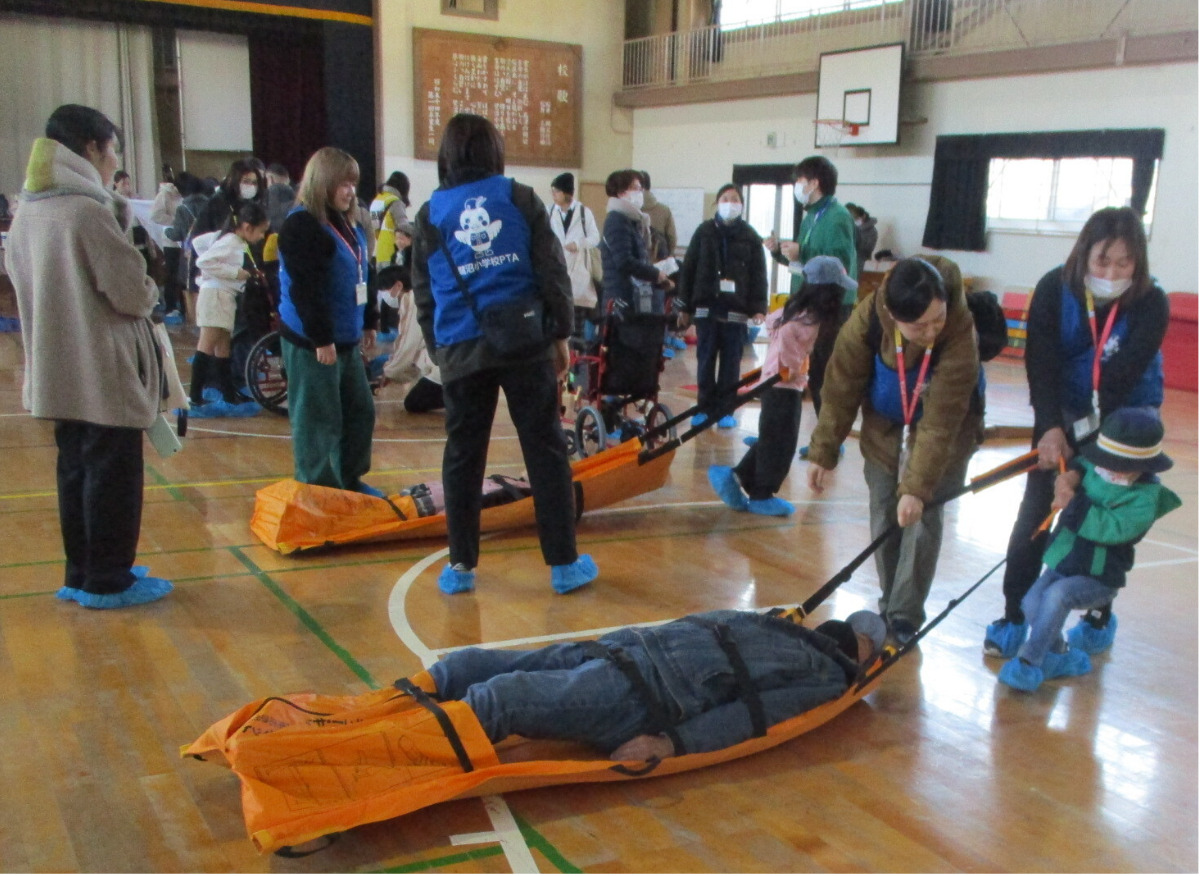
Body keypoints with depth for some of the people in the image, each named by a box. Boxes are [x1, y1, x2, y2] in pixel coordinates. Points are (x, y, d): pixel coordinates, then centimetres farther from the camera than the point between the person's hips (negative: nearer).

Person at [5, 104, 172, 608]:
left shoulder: (28, 214, 8)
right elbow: (133, 294, -17)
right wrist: (151, 291, 4)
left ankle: (81, 573, 25)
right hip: (104, 373, -8)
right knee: (113, 476, 2)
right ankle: (108, 581, 10)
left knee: (76, 471, 16)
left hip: (56, 370, 8)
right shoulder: (90, 212, -17)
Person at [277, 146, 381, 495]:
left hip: (346, 339, 9)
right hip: (311, 342, -9)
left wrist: (369, 321, 20)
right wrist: (321, 338, -22)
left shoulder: (347, 222, 13)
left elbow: (362, 276, 21)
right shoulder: (301, 224, -15)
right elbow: (304, 288, -21)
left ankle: (350, 480, 29)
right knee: (318, 421, -1)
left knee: (361, 411, 15)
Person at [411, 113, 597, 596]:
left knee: (462, 457, 10)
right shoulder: (521, 199, 4)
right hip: (525, 343, -1)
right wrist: (560, 334, 7)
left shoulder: (430, 214, 6)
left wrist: (437, 349, 19)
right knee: (546, 451, 6)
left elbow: (424, 295, 11)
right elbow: (553, 272, 1)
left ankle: (461, 565, 14)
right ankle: (564, 564, 10)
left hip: (462, 351, 1)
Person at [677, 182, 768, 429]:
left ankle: (726, 410, 11)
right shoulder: (704, 231, 6)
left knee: (731, 362, 3)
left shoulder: (750, 237, 5)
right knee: (705, 360, 5)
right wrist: (685, 307, 1)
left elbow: (759, 275, 1)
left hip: (736, 310, -1)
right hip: (706, 307, 1)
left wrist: (758, 309, -9)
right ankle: (705, 408, 14)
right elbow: (688, 269, 5)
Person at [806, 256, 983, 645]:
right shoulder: (867, 319, -28)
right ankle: (890, 604, 21)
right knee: (884, 518, 6)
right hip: (884, 430, 3)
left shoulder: (960, 336, -36)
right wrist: (823, 452, -11)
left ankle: (905, 615, 3)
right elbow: (841, 390, -15)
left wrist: (917, 486, -35)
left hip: (945, 436, -3)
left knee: (922, 517, -9)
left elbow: (939, 423, -33)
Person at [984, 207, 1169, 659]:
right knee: (1035, 510, -4)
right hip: (1061, 415, 1)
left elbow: (1123, 376, -26)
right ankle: (1014, 617, 3)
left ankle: (1100, 616, 20)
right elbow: (1041, 366, -22)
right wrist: (1050, 428, -33)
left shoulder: (1151, 304, -20)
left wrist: (1083, 434, -32)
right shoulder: (1054, 290, -17)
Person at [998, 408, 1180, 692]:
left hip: (1099, 580, -7)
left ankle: (1029, 662, -22)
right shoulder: (1094, 470, -1)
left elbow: (1110, 527, -33)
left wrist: (1074, 504, -29)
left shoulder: (1144, 499, -19)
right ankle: (1062, 656, 16)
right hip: (1062, 563, 7)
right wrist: (1070, 475, 0)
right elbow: (1078, 463, 23)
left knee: (1057, 595, -31)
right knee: (1032, 602, -11)